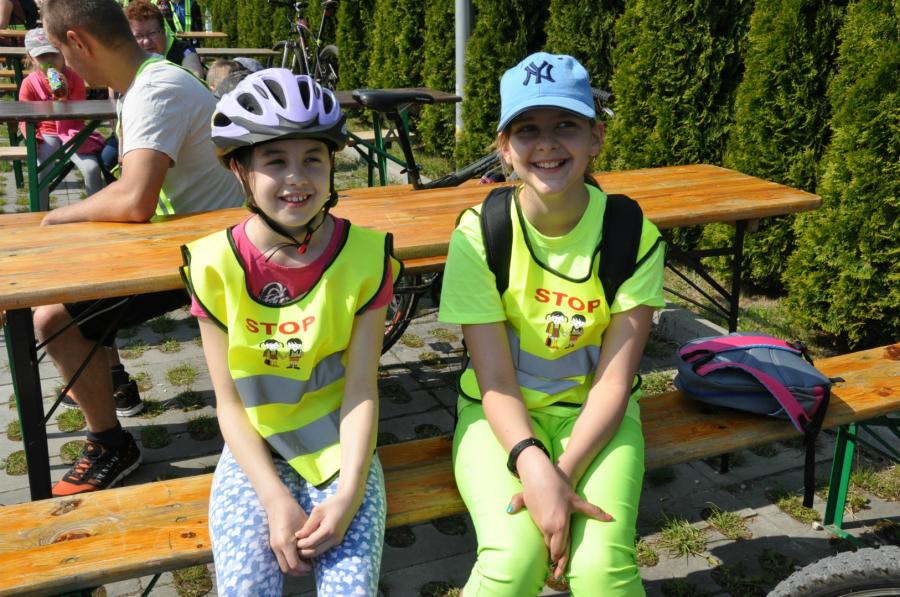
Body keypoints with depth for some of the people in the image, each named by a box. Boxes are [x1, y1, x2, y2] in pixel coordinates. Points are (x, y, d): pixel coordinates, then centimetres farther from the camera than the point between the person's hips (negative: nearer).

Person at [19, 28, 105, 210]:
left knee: (92, 168, -24)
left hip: (73, 133, 0)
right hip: (46, 135, 0)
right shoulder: (29, 83, -2)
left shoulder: (74, 77, -2)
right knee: (40, 172, -27)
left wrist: (64, 96, -22)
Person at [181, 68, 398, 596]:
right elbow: (229, 401, -6)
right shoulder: (217, 264, -9)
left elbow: (362, 391, -9)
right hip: (255, 453, 1)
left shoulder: (365, 255, -10)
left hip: (338, 449, 0)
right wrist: (277, 501, -16)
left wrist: (347, 498, -19)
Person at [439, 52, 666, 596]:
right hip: (504, 414, -1)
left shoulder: (632, 234, -11)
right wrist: (533, 465, -32)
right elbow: (496, 382, -15)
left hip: (594, 412, 1)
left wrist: (564, 472, -25)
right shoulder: (480, 234, -14)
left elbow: (614, 382, -12)